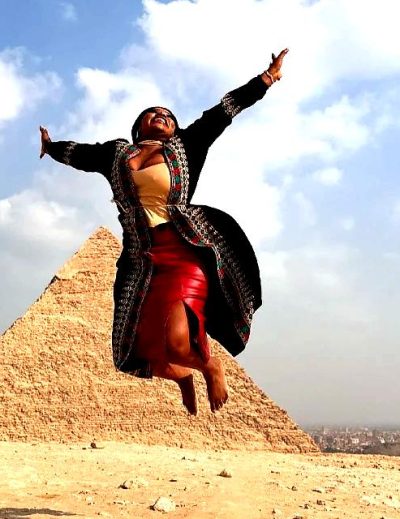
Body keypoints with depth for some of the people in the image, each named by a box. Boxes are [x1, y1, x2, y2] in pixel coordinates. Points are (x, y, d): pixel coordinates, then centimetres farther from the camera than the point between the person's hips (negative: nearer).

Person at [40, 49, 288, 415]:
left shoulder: (184, 146, 12)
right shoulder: (116, 152, 18)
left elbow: (224, 111, 10)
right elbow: (77, 152, 36)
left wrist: (267, 77, 10)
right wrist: (51, 147, 54)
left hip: (187, 253, -3)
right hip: (142, 261, 4)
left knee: (178, 343, -24)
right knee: (153, 361, 1)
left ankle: (211, 365, 13)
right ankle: (185, 378, 38)